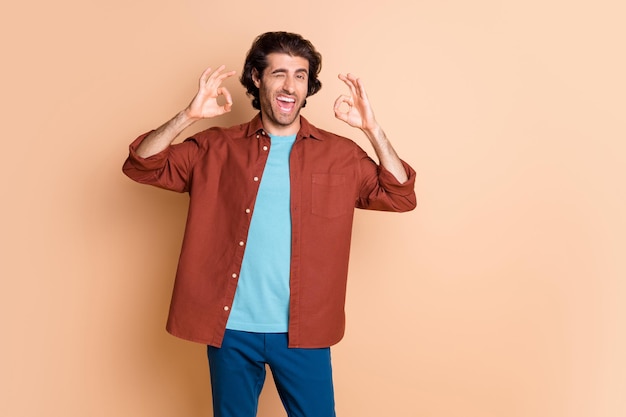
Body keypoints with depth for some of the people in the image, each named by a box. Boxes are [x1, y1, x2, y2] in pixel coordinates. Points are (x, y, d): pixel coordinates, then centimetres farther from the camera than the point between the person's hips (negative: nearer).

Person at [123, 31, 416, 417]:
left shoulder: (340, 154, 3)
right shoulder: (217, 148, 2)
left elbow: (401, 197, -3)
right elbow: (141, 166, -2)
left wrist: (371, 128, -13)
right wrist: (188, 116, -17)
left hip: (303, 331, 0)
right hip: (230, 328, 1)